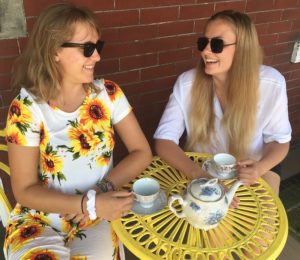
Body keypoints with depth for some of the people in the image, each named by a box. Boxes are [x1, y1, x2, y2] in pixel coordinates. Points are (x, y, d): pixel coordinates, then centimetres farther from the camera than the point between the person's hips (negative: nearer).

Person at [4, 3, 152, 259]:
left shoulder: (107, 93, -6)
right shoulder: (26, 108, -13)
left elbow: (141, 152, -4)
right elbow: (25, 190, -11)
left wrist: (101, 190, -18)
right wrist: (90, 203, -23)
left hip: (98, 218, 2)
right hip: (38, 219, -1)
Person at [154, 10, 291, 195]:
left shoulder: (271, 83, -17)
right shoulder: (187, 83, -18)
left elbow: (279, 139, -4)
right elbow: (164, 140, -19)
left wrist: (260, 168, -25)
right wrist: (199, 175, -35)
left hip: (247, 175, 1)